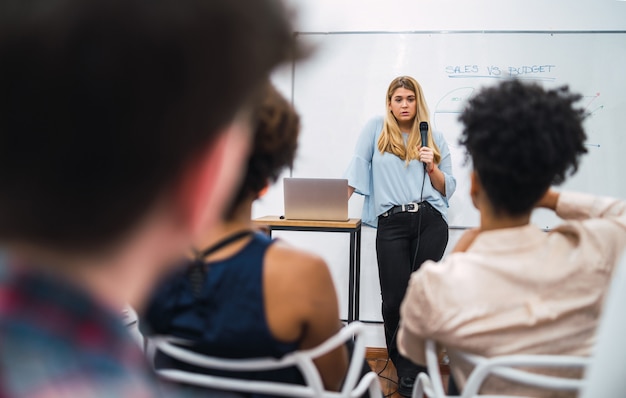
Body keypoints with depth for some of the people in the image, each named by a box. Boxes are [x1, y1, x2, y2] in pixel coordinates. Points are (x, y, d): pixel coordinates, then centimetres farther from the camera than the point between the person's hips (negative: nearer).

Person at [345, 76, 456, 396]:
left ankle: (418, 365, 19)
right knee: (395, 299, -3)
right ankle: (405, 370, 16)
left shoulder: (435, 138, 13)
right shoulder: (376, 129, 11)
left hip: (430, 222, 1)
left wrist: (432, 168, -5)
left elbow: (448, 189, 13)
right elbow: (358, 165, 10)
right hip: (391, 224, -1)